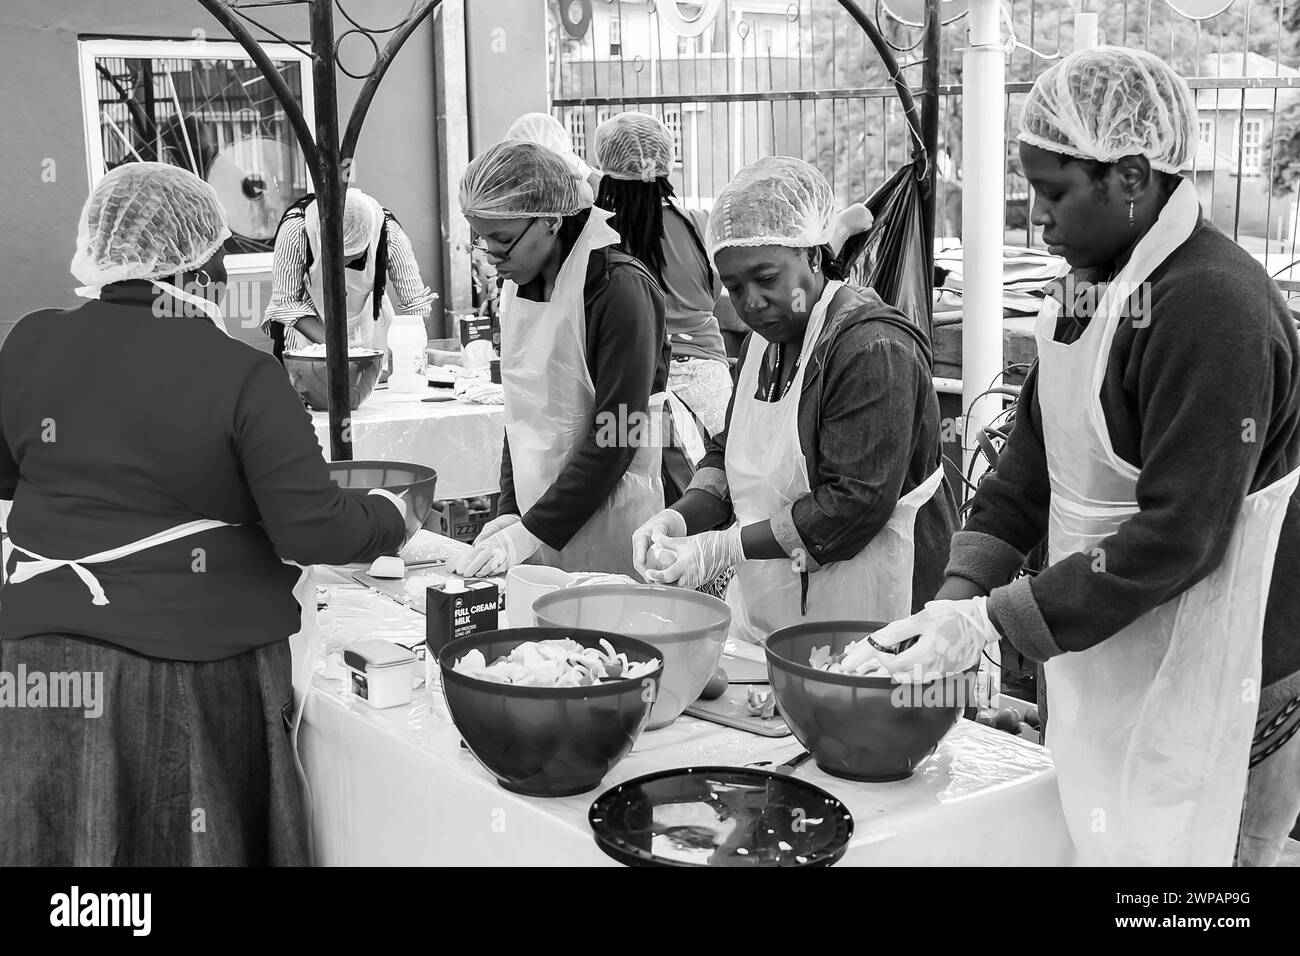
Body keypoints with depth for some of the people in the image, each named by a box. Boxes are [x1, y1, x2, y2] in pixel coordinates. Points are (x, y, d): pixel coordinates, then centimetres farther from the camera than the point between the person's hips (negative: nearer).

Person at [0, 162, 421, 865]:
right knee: (200, 841, 14)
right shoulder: (242, 376, -14)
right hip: (199, 667, -3)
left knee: (60, 838, 16)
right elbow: (311, 530, -16)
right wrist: (394, 519, 1)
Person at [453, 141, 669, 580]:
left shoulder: (620, 288, -15)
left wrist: (530, 532, -19)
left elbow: (615, 436, -18)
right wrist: (510, 511, 1)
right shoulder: (518, 289, 9)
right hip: (538, 517, 6)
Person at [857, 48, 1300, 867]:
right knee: (1099, 841, 16)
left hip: (1212, 696, -8)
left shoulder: (1215, 307, -21)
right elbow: (1032, 461, 9)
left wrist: (995, 619, -21)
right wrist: (960, 598, -3)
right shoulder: (1094, 288, 8)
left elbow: (1178, 535, -25)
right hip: (1109, 666, 8)